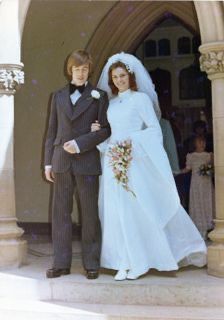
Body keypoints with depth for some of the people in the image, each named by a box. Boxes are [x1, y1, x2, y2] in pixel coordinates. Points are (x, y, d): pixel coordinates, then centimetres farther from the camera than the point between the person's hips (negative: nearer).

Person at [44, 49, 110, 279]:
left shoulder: (99, 96, 6)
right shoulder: (58, 96, 15)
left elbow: (105, 129, 0)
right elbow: (52, 131, 14)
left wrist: (80, 144, -12)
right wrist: (48, 162, 8)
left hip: (87, 162, -3)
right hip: (61, 162, 3)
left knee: (90, 214, 1)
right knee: (60, 212, 4)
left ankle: (91, 264, 11)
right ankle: (61, 263, 11)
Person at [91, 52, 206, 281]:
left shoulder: (141, 98, 1)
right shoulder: (110, 103, 16)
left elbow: (154, 129, -4)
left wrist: (132, 142, -15)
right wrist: (98, 132, -1)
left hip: (136, 161, -5)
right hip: (114, 161, 5)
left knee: (138, 210, -4)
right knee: (117, 212, 1)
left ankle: (140, 262, 7)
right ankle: (124, 263, 7)